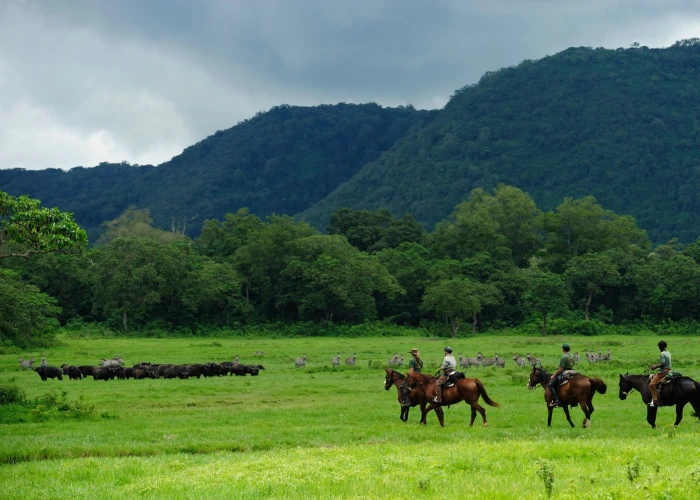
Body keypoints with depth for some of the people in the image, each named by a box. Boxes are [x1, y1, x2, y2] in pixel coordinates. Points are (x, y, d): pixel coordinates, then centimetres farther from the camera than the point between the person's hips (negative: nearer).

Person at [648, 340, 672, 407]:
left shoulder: (662, 354, -16)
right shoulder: (668, 353, 13)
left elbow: (662, 364, -23)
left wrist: (655, 367, -13)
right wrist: (655, 365, 20)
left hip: (663, 371, -10)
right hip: (668, 371, 10)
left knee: (652, 385, -13)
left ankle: (655, 401, -20)